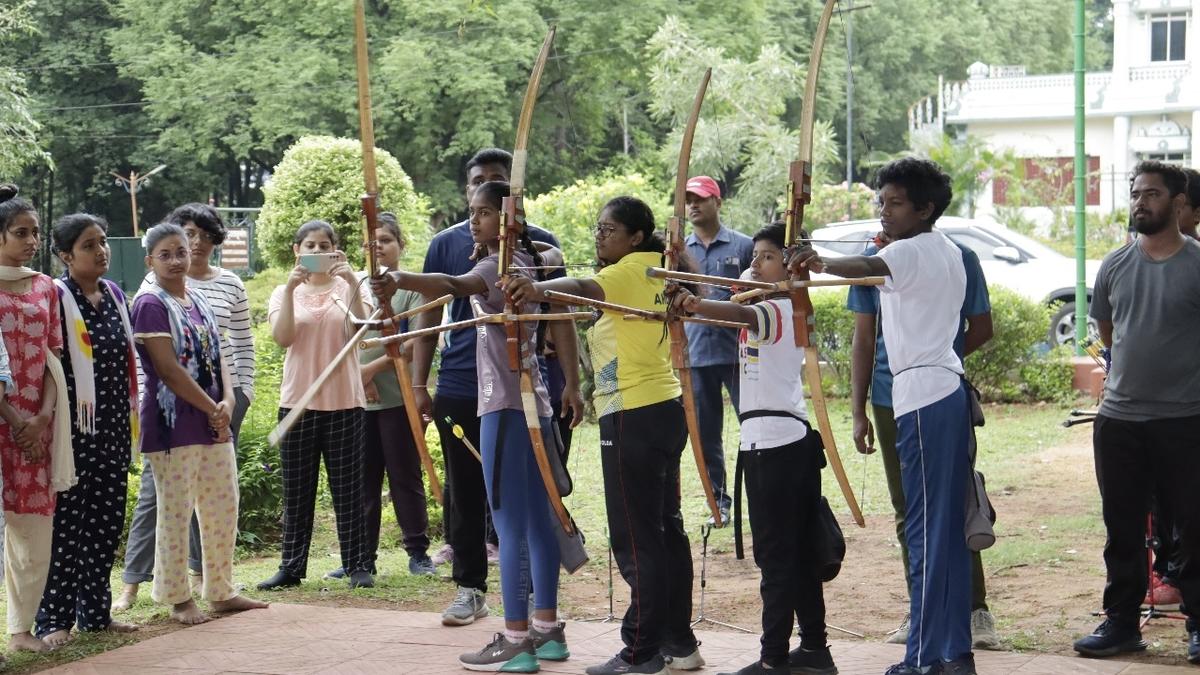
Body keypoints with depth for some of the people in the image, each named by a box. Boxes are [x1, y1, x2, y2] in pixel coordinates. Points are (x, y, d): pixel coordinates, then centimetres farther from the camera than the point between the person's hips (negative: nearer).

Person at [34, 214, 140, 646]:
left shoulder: (113, 294, 13)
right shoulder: (57, 297, -9)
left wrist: (132, 415, 18)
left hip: (113, 427, 7)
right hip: (75, 427, -7)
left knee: (106, 520, 10)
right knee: (67, 520, -3)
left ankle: (95, 612, 20)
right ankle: (54, 619, 2)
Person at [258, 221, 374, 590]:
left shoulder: (346, 288, 5)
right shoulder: (284, 293, 8)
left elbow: (360, 331, -13)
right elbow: (282, 337, -10)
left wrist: (353, 284, -22)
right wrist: (290, 288, -18)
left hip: (344, 402, -1)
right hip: (298, 402, 1)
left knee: (348, 490, 3)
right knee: (296, 491, 6)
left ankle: (358, 566, 8)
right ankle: (291, 567, 12)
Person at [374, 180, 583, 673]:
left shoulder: (496, 267, -12)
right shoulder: (531, 262, 16)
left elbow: (453, 285, -35)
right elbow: (560, 319, 29)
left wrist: (400, 279, -51)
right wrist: (572, 384, 36)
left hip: (504, 406, -10)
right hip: (535, 402, 10)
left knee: (510, 525, -8)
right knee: (537, 520, 13)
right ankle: (547, 631, 19)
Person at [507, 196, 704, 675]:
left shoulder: (630, 270, -12)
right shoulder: (658, 272, 14)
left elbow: (585, 289, -32)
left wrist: (540, 289, -48)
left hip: (633, 415, -10)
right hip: (665, 407, 10)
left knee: (636, 537, -6)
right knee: (666, 527, 13)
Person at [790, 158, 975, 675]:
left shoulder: (910, 252, -11)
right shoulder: (948, 253, 20)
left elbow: (869, 268, -34)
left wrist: (823, 263, -52)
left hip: (922, 397, -10)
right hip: (947, 388, 10)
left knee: (926, 529, -9)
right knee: (946, 528, 11)